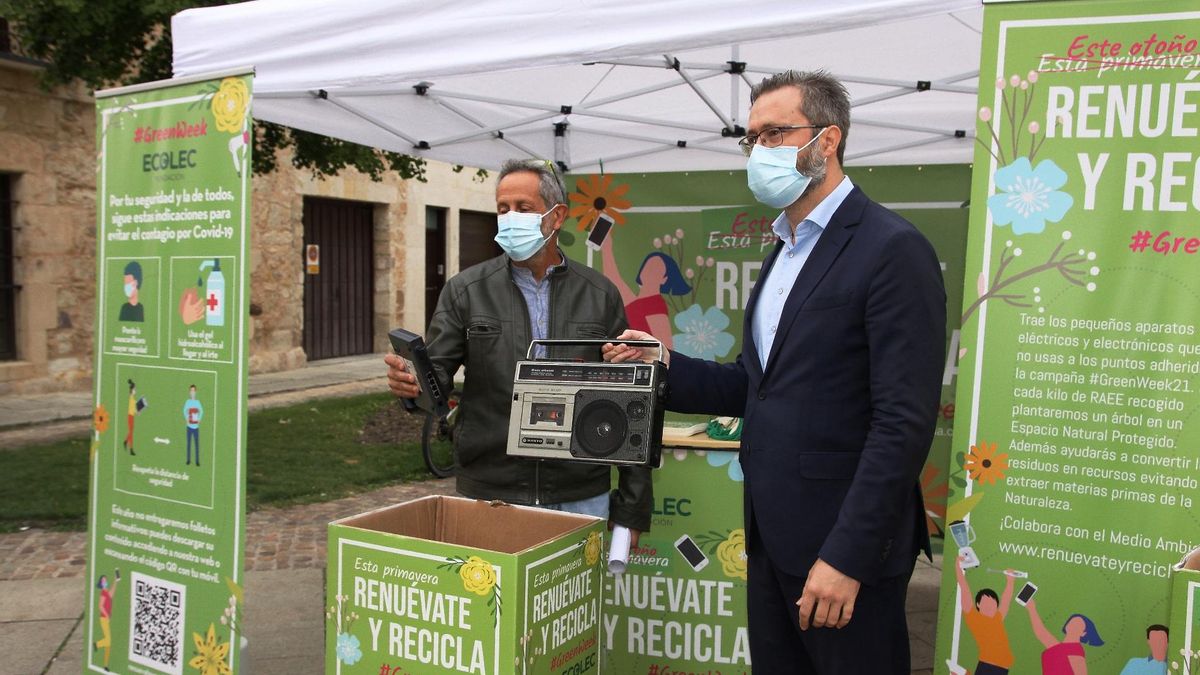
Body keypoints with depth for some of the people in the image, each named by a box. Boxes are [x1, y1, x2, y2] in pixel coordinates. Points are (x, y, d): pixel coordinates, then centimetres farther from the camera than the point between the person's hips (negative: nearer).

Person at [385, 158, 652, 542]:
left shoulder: (600, 296, 3)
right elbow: (436, 375, 1)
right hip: (487, 495, 0)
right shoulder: (465, 291, 4)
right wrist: (412, 383, -25)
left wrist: (632, 508, 2)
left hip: (581, 499, 1)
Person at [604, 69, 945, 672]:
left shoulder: (892, 250, -14)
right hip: (771, 533, 8)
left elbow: (904, 423, -19)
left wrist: (847, 557, -21)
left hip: (843, 543, -8)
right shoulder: (785, 252, 14)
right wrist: (666, 368, -1)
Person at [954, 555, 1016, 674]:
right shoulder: (973, 617, 3)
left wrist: (1009, 580, 38)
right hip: (986, 665, -6)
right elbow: (964, 590, 1)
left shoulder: (997, 619, 18)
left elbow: (1006, 600, 33)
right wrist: (958, 567, 1)